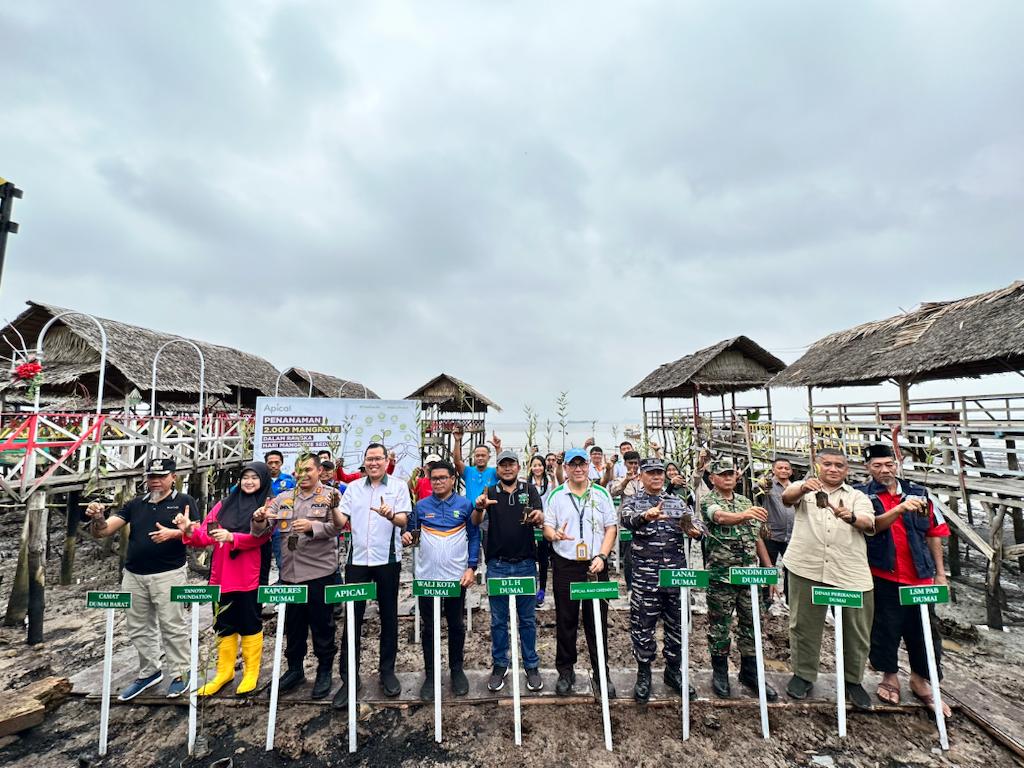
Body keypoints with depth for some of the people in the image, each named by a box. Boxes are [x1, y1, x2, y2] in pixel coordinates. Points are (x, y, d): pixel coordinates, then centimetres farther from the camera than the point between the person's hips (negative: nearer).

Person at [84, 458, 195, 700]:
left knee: (172, 626, 2)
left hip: (168, 575, -5)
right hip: (133, 576, 5)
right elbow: (103, 532, 5)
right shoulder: (135, 504, 10)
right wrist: (97, 518, -16)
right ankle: (149, 672, 34)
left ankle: (180, 673, 17)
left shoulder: (184, 501, -4)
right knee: (138, 628, 16)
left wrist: (172, 533, -30)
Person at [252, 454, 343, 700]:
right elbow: (260, 530, 6)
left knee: (322, 624, 8)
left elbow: (336, 528, -14)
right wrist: (259, 519, -16)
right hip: (290, 573, 4)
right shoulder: (283, 498, 9)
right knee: (293, 624, 18)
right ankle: (294, 668, 37)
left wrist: (312, 527, -30)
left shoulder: (330, 495, -4)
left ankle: (324, 671, 26)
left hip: (320, 572, -4)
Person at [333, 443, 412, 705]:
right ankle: (349, 677, 20)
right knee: (352, 618, 6)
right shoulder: (353, 488, 9)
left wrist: (390, 515, -33)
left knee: (388, 616, 11)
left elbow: (403, 521, -12)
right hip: (357, 559, 2)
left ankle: (387, 670, 27)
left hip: (387, 560, -2)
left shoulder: (399, 487, -2)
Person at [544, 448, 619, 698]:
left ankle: (601, 674, 23)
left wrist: (601, 557, -7)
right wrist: (555, 535, -22)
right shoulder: (556, 495, 2)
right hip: (565, 565, 0)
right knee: (565, 621, 10)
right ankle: (565, 671, 26)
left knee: (597, 621, 7)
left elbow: (611, 528, 3)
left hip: (596, 565, 0)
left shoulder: (601, 493, 3)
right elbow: (547, 526, 1)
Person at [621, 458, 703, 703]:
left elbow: (692, 525, 6)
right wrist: (645, 517, -43)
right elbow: (628, 520, -21)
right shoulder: (632, 502, 0)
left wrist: (695, 531, -19)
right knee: (643, 625, 5)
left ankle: (673, 671, 34)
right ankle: (643, 674, 24)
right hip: (645, 574, -3)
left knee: (677, 623, 14)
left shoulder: (677, 502, 12)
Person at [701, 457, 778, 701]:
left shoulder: (746, 502, 10)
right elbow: (721, 517, -33)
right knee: (720, 626, 7)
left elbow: (757, 538, 15)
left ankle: (750, 672, 30)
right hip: (720, 574, -5)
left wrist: (770, 568, 11)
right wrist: (743, 515, -52)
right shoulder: (708, 501, -9)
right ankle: (720, 673, 23)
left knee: (751, 624, 13)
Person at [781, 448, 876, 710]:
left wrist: (851, 517, -27)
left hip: (851, 572, 2)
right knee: (804, 624, 9)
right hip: (807, 568, -1)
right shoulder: (805, 488, 9)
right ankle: (803, 674, 25)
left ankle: (853, 680, 29)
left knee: (856, 628, 8)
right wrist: (804, 487, -36)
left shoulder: (857, 496, 14)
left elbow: (869, 524, -4)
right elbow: (787, 497, -15)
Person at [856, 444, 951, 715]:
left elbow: (934, 533, 10)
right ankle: (890, 677, 25)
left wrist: (940, 572, 8)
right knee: (885, 629, 6)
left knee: (924, 630, 10)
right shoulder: (862, 495, -4)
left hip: (919, 576, 3)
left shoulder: (918, 493, 6)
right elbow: (872, 526, -18)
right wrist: (900, 509, -33)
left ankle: (921, 680, 29)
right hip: (883, 576, -3)